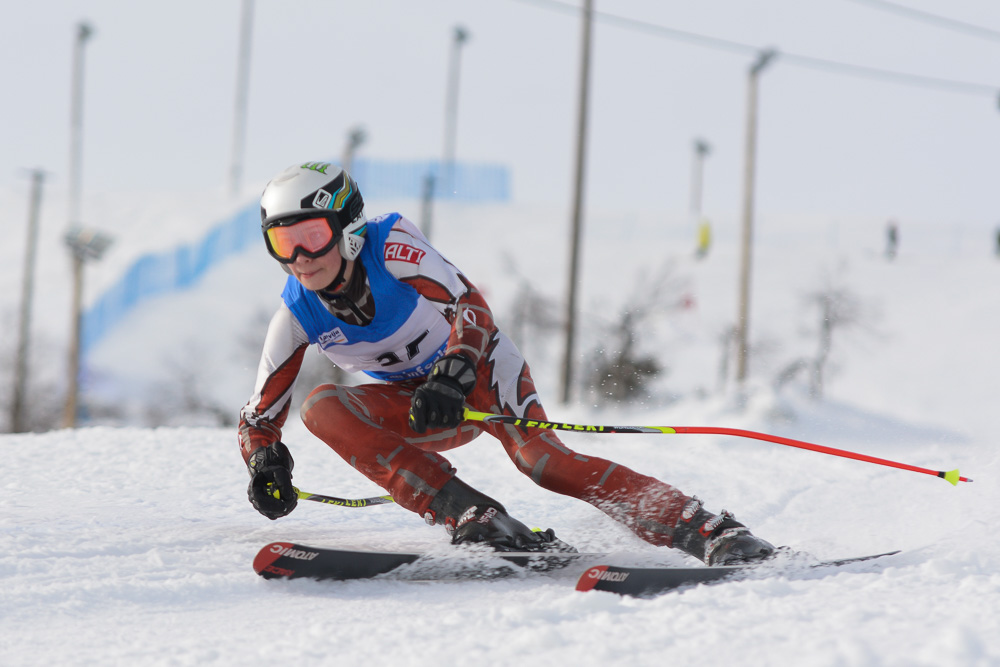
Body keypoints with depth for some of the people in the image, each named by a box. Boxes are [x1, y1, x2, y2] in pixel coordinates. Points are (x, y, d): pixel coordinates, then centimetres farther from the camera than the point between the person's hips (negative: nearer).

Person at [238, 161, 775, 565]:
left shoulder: (390, 247, -24)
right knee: (322, 408, -25)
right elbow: (259, 415, -6)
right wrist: (265, 462, -28)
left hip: (477, 365, -4)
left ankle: (705, 531, -35)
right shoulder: (298, 315, -13)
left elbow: (471, 308, -33)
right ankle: (474, 521, -34)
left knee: (537, 456, -33)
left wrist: (452, 375, -51)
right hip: (419, 408, 4)